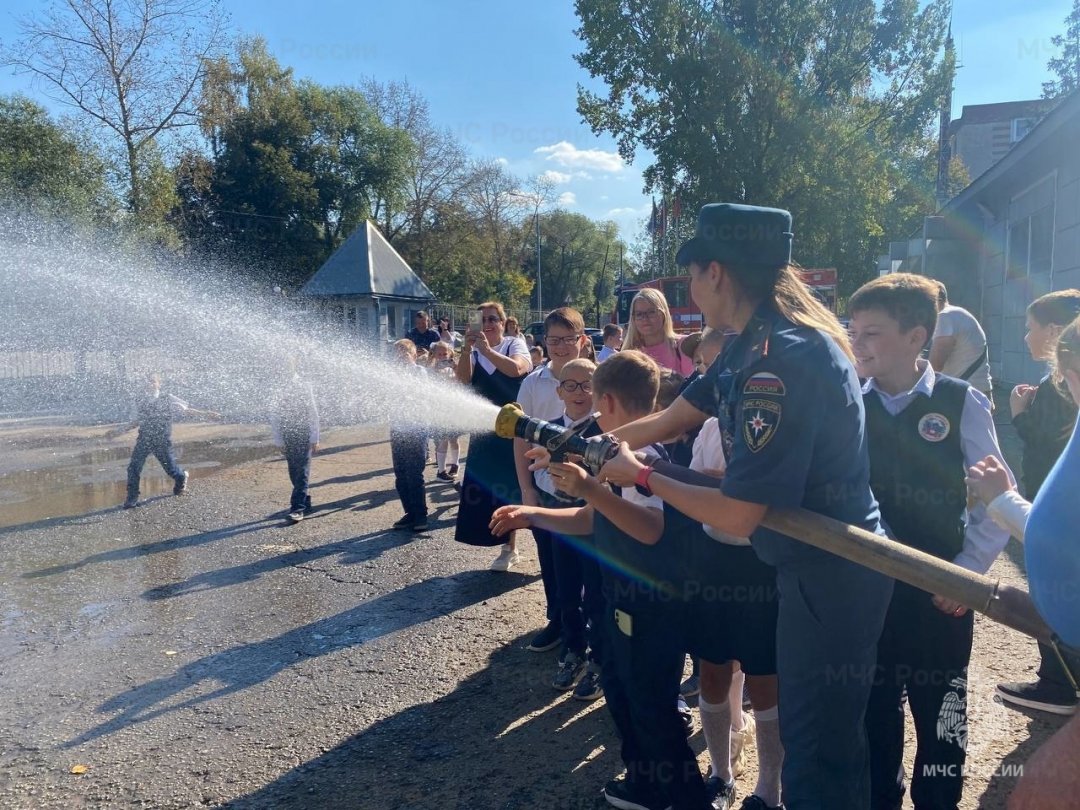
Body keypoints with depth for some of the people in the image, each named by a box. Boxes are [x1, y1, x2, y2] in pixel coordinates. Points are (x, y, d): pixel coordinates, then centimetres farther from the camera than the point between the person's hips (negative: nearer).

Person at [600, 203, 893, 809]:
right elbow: (671, 420, 11)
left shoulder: (779, 359, -29)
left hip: (829, 578, -10)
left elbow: (738, 515, -27)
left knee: (816, 757, 8)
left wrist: (640, 475, -14)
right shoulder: (755, 341, 3)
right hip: (826, 566, 10)